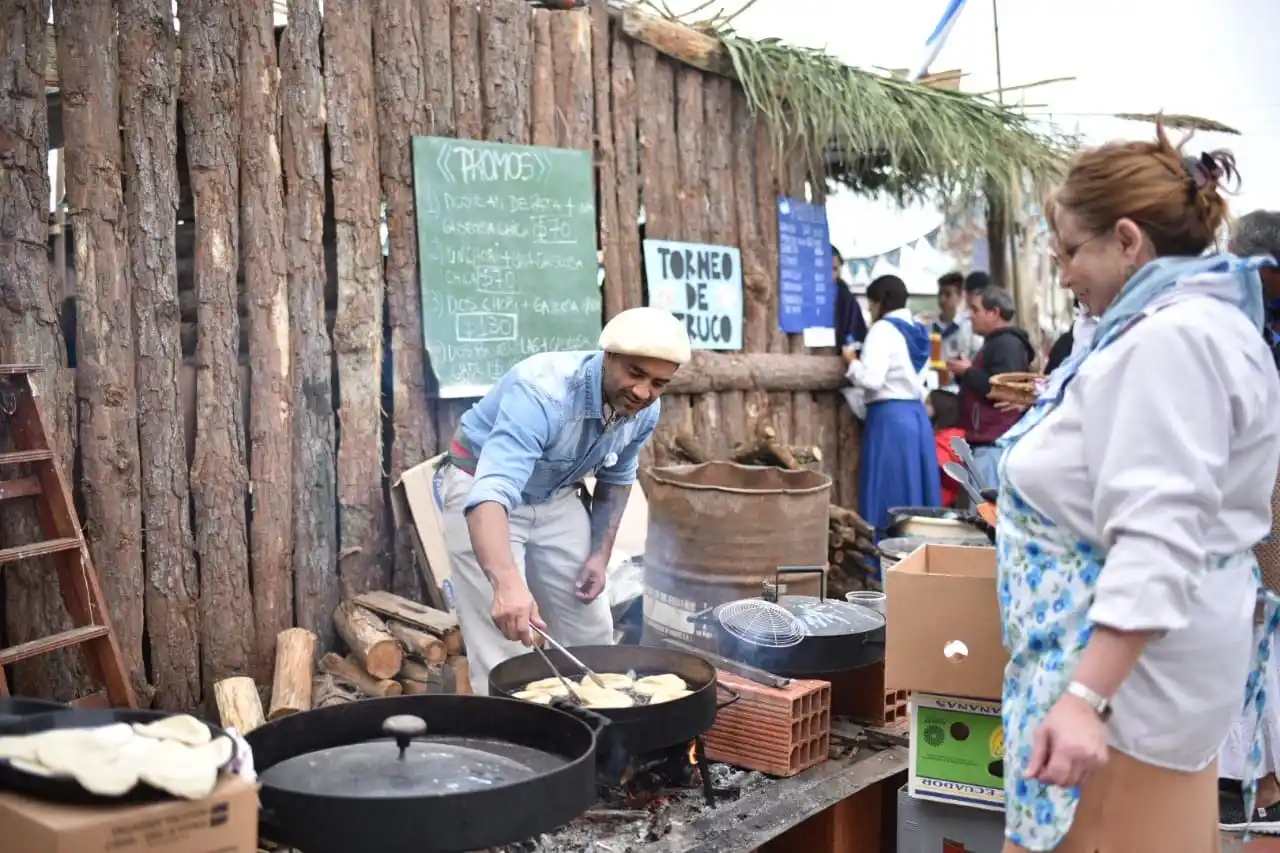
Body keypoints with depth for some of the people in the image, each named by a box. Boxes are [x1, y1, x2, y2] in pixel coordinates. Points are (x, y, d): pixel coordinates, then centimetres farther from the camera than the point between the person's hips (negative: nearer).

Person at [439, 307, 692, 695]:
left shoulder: (644, 411, -14)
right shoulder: (543, 393, -37)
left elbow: (617, 477, 8)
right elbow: (492, 492, -50)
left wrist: (600, 554, 1)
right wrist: (507, 583, -64)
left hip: (558, 497, 6)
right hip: (482, 487, -6)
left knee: (591, 633, 10)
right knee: (503, 651, -11)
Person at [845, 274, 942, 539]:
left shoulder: (883, 329, -8)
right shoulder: (918, 331, 16)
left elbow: (871, 379, -18)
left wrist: (852, 363, -2)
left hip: (890, 417, -8)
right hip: (917, 414, 8)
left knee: (889, 497, -5)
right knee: (917, 494, 9)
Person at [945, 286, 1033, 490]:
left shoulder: (1007, 344, -11)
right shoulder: (995, 342, 22)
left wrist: (968, 371, -10)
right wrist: (965, 373, 13)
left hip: (994, 442, -11)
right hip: (986, 440, 11)